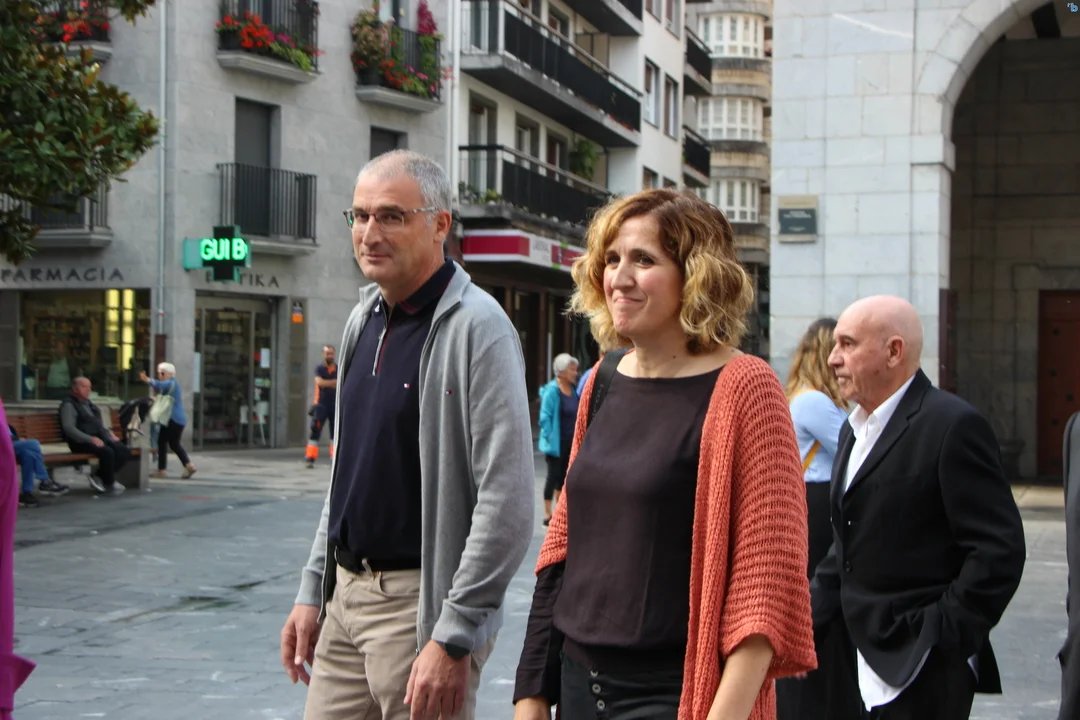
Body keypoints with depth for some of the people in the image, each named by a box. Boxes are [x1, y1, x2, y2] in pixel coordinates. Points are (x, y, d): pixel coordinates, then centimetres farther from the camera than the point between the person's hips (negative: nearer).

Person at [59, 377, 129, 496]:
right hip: (82, 442, -8)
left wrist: (109, 432, 11)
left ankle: (99, 477, -5)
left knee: (125, 451, -13)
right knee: (107, 452, -32)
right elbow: (68, 428, -16)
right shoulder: (68, 405, -4)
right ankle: (109, 485, -13)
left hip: (100, 438, 8)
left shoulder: (89, 404, 23)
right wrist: (90, 439, -25)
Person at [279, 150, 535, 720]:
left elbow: (506, 501, -20)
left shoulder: (476, 327, -14)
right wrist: (313, 590, 15)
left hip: (420, 604, -7)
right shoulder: (364, 320, 11)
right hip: (346, 594, 7)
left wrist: (454, 636, -21)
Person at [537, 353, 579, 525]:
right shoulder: (552, 390, -15)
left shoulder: (573, 390, 7)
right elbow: (545, 417, -16)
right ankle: (548, 514, 7)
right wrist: (549, 438, -21)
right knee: (554, 475, -1)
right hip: (557, 442, -7)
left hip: (570, 442, 7)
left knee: (563, 476, 14)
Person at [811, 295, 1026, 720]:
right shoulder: (856, 429, 15)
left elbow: (999, 550, -16)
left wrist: (945, 637, -16)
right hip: (869, 664, 8)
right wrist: (814, 613, 11)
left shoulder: (953, 426, -13)